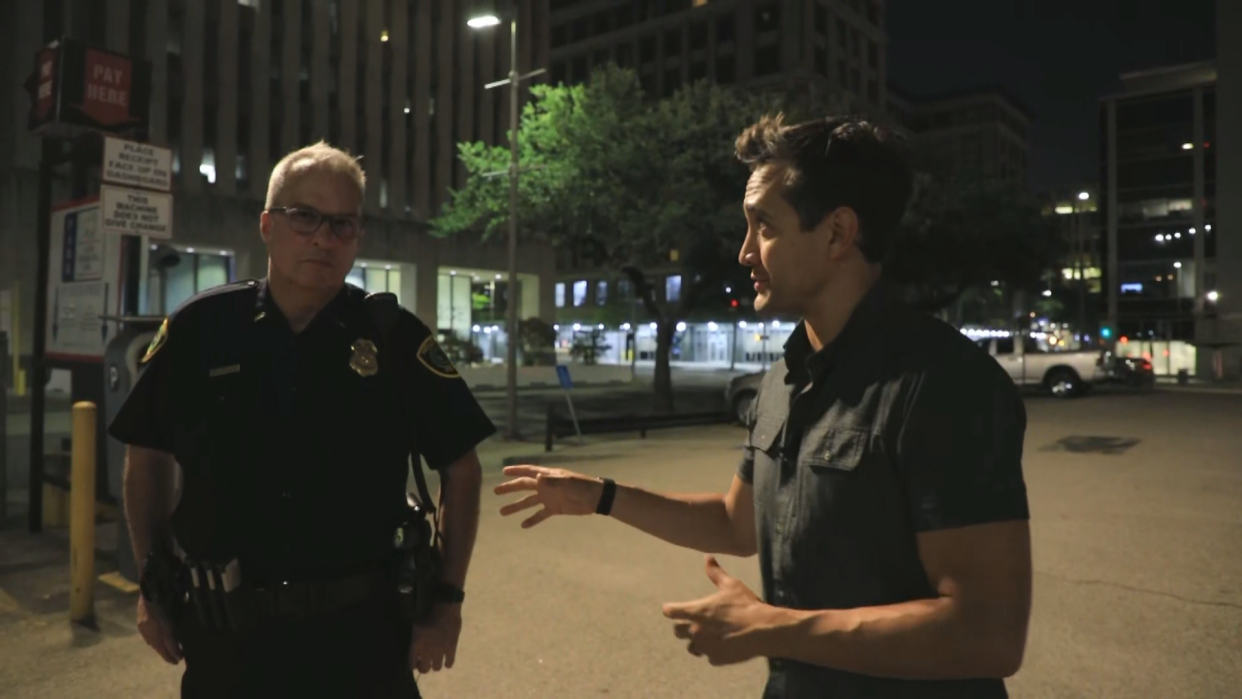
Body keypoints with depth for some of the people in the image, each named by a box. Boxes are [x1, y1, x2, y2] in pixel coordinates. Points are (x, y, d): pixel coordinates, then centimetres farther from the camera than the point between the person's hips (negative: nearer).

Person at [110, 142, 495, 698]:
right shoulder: (199, 329, -4)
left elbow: (460, 466, -2)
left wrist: (447, 598, -4)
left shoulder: (396, 337, -8)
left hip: (362, 634, -1)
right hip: (226, 634, 2)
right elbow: (147, 454, 8)